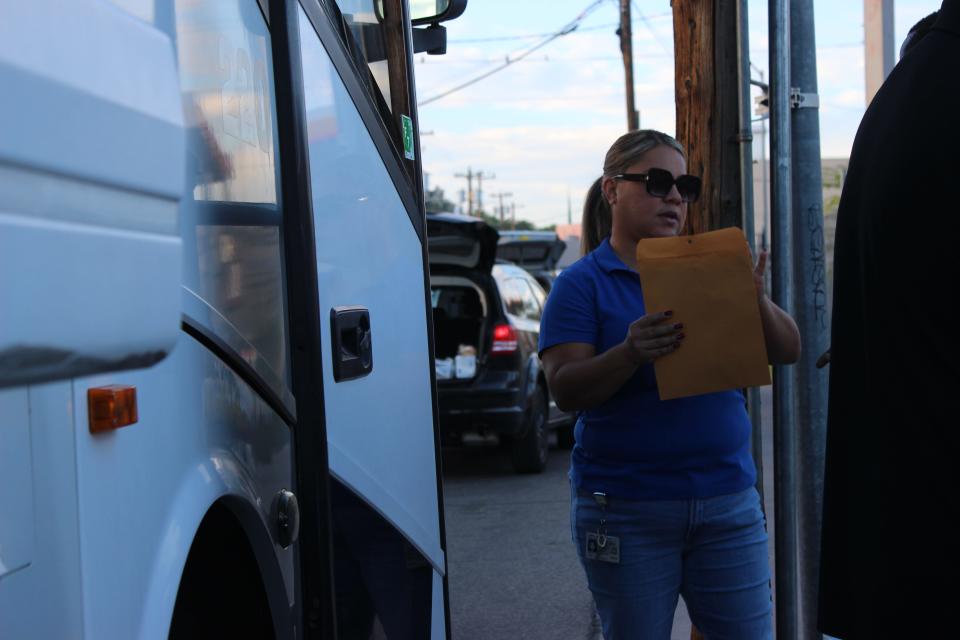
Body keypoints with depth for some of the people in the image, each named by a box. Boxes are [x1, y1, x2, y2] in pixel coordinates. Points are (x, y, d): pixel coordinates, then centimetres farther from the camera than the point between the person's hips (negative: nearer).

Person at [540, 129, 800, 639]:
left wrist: (757, 302, -16)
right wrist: (632, 353, -30)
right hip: (626, 510, -3)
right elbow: (565, 391, -12)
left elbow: (787, 351, 6)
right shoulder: (582, 284, -1)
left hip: (728, 502, 3)